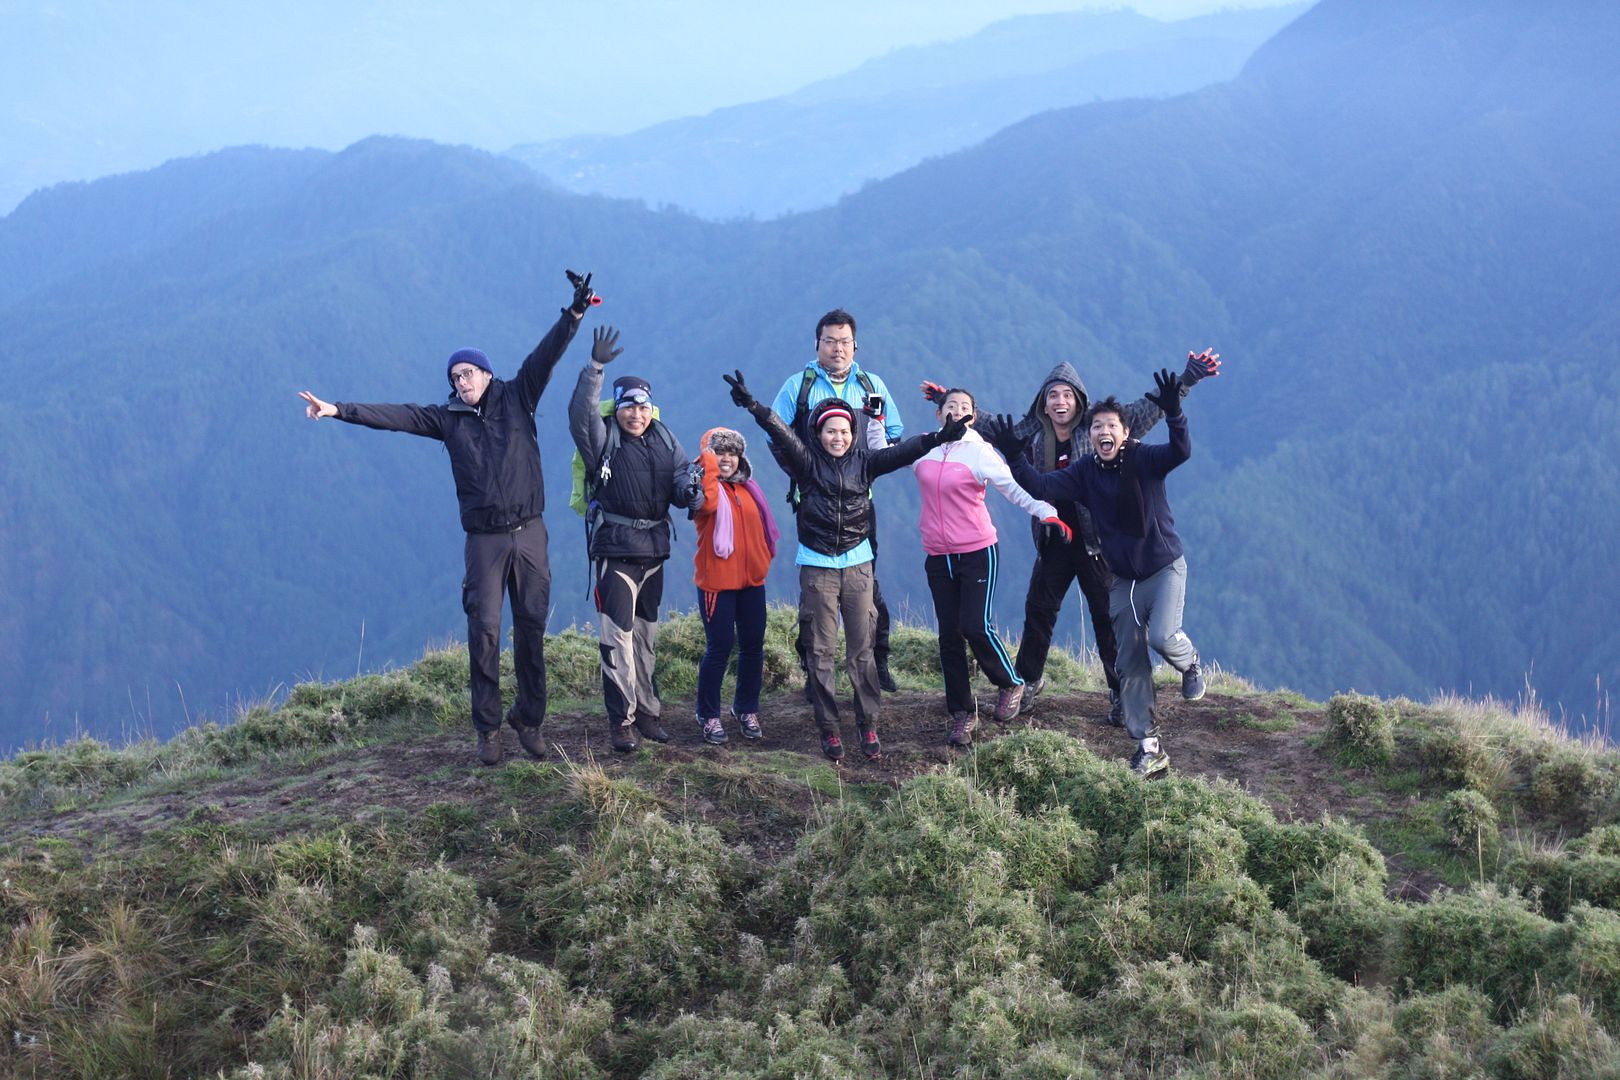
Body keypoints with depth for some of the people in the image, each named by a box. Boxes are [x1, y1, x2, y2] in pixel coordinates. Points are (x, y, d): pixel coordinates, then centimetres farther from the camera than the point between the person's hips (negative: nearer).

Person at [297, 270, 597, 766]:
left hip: (529, 533, 0)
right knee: (483, 631, -6)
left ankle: (529, 720, 14)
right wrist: (339, 410, -10)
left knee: (531, 627, 3)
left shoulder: (516, 398, 5)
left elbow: (544, 356, -4)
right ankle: (488, 729, 0)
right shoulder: (449, 418, 7)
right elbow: (397, 416, 0)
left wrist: (574, 313, -15)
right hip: (485, 539, 0)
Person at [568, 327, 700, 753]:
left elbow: (681, 478, 4)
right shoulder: (603, 437, -6)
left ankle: (647, 710, 25)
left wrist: (690, 494, -20)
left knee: (647, 636, 15)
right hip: (614, 547, -5)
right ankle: (621, 719, -4)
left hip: (653, 549, 5)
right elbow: (580, 413, -24)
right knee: (618, 636, -8)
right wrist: (596, 367, -34)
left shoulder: (664, 439, 8)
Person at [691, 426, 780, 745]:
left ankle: (746, 709, 25)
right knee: (719, 648, -5)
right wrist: (708, 464, -32)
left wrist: (764, 558, 14)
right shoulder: (705, 485, -7)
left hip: (752, 580, 6)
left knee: (753, 646, 10)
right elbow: (708, 503, -32)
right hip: (717, 582, -6)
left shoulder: (748, 489, 11)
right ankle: (708, 715, 7)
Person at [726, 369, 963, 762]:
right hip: (817, 565, -1)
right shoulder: (807, 462, -4)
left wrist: (935, 438, -30)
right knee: (821, 652, 2)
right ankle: (828, 730, 8)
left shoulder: (863, 461, 1)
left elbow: (899, 453, -13)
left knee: (862, 650, 2)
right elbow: (781, 434, -20)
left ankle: (868, 726, 9)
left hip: (857, 563, 1)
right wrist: (753, 406, -37)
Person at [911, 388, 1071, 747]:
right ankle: (962, 714, 13)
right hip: (938, 557, 4)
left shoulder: (979, 451, -7)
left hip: (978, 553, -4)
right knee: (949, 636, 4)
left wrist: (1046, 512, -28)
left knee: (977, 627, -11)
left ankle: (1010, 684, 16)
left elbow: (1013, 488, -15)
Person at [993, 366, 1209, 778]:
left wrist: (1174, 413, -47)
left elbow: (1180, 452, -30)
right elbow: (1042, 487, -12)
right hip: (1124, 580, 4)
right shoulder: (1085, 472, -3)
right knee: (1130, 663, 4)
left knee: (1162, 636, -26)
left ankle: (1190, 663, 12)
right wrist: (1015, 458, -28)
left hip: (1165, 567, -4)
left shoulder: (1144, 459, -13)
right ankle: (1148, 746, 14)